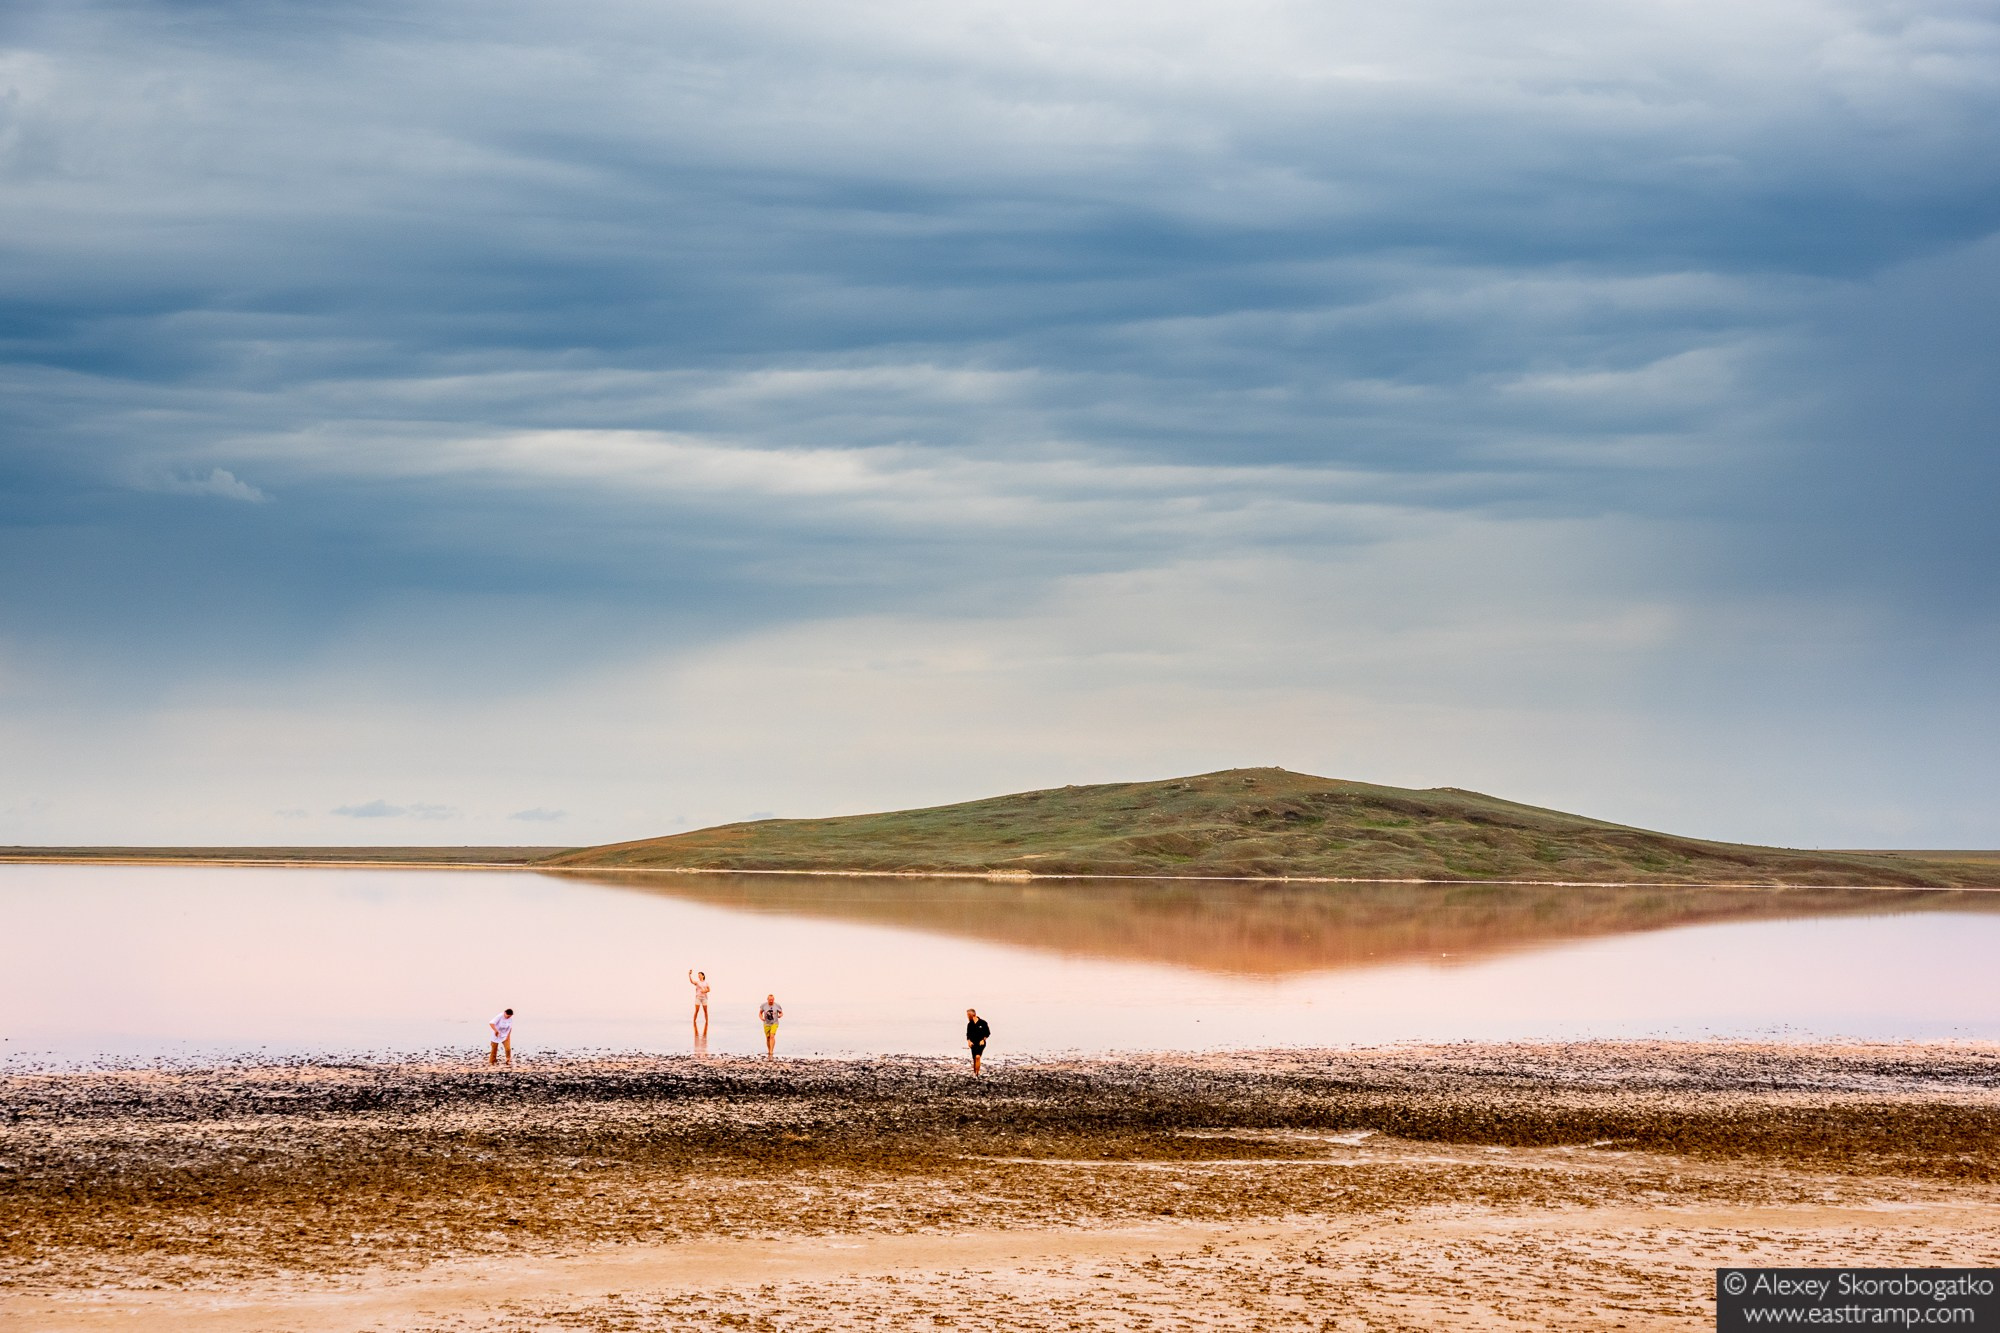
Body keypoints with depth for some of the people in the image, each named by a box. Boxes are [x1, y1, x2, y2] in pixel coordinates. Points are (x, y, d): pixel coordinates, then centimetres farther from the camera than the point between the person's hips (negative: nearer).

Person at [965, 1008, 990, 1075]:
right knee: (974, 1059, 5)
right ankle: (974, 1072, 15)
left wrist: (983, 1040, -10)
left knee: (977, 1057, -20)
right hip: (973, 1044, 4)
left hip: (981, 1043, -4)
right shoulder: (970, 1024, 6)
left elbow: (988, 1033, 2)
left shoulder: (982, 1023, -4)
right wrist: (969, 1041, -4)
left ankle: (977, 1073, -21)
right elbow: (968, 1034, 14)